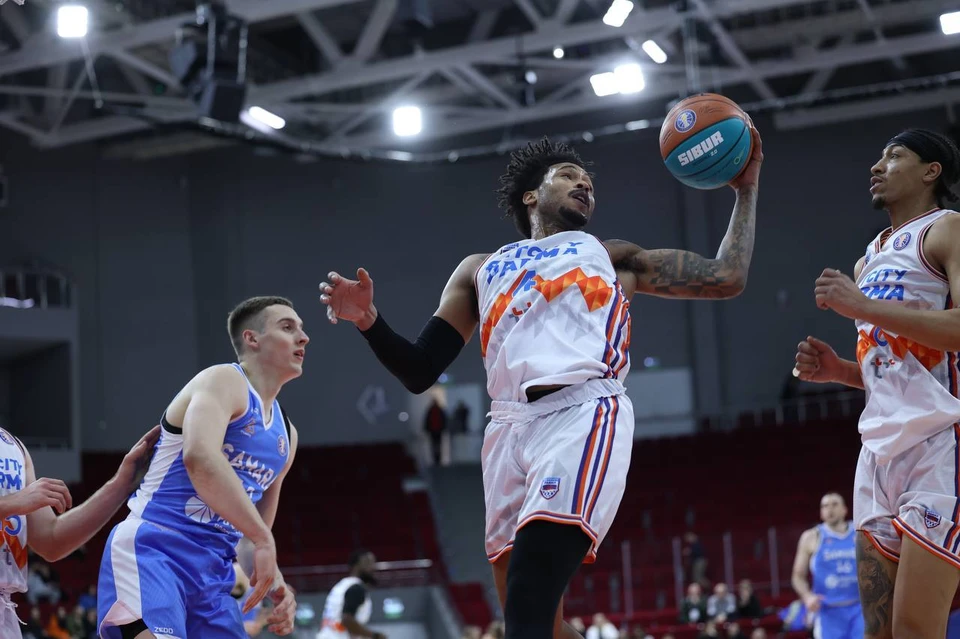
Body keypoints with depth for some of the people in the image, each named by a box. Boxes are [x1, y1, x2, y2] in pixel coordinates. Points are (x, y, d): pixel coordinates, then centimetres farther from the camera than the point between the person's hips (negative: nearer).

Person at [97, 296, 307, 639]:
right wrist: (263, 539, -27)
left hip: (212, 572, 9)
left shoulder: (286, 434, 21)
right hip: (150, 551, -9)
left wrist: (275, 584, 8)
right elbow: (200, 457, -27)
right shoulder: (224, 380, -4)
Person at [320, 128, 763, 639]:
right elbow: (420, 372, 22)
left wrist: (746, 189, 22)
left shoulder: (611, 256, 27)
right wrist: (368, 320, 4)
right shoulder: (481, 269, 29)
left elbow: (725, 278, 23)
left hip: (584, 415, -3)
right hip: (510, 427, 3)